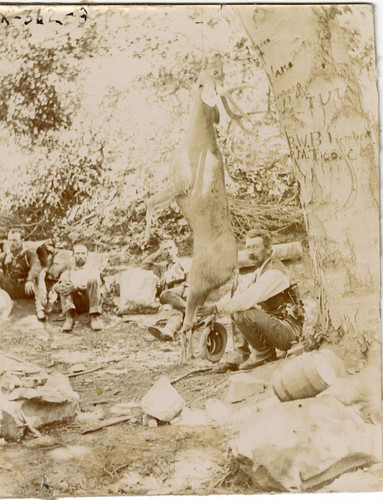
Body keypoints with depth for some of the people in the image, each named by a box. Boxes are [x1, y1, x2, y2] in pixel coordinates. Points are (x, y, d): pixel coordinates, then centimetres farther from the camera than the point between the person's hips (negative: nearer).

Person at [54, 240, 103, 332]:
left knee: (94, 280, -27)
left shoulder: (93, 270, 21)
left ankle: (94, 317, -28)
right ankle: (69, 316, -31)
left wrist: (77, 287, -20)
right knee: (65, 277, -17)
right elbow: (56, 286, 10)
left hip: (89, 301, -2)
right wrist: (58, 287, -18)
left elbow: (97, 283, -3)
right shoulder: (69, 272, 28)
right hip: (75, 303, 2)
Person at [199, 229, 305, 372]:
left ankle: (265, 354, -5)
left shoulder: (274, 272, -19)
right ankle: (239, 355, 6)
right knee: (236, 308, 8)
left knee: (242, 314, -25)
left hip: (289, 331, -10)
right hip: (275, 323, 10)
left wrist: (217, 308, -25)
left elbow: (248, 300, -29)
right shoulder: (261, 270, 13)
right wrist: (216, 305, -8)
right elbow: (239, 293, 10)